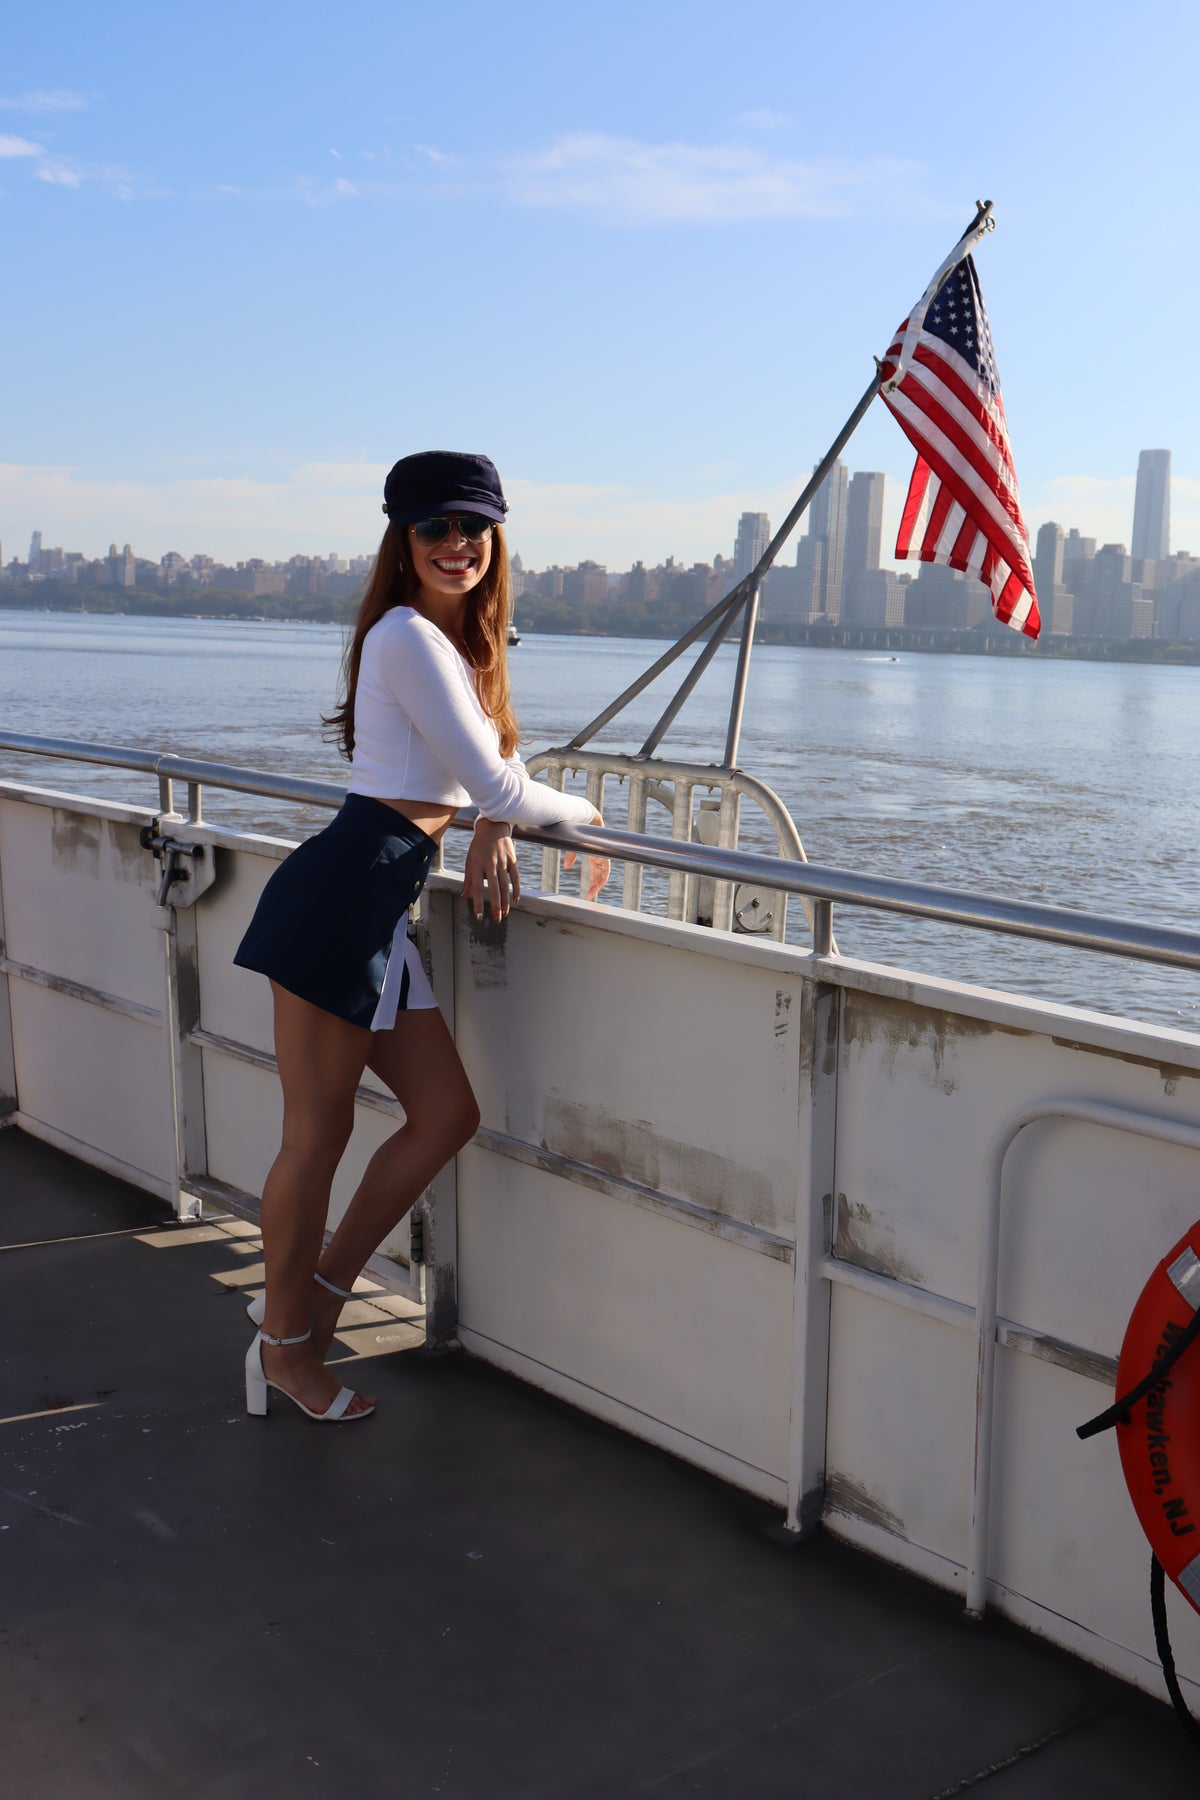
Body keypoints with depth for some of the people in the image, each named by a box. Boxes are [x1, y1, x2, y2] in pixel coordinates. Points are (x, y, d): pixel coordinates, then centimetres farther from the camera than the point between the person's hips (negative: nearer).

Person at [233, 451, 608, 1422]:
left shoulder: (461, 643, 19)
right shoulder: (410, 635, -11)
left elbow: (476, 774, 31)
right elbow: (498, 785, -13)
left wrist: (493, 829, 9)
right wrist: (587, 817, 4)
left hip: (381, 905, 10)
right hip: (344, 893, -10)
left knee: (446, 1112, 12)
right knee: (319, 1132, 3)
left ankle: (320, 1289, 25)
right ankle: (286, 1344, 20)